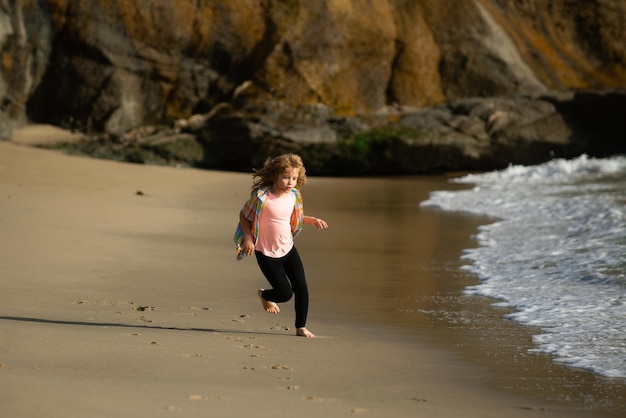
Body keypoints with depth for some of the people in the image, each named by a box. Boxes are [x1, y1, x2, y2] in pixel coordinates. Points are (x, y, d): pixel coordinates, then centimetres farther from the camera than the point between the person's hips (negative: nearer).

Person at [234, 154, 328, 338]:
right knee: (285, 293, -4)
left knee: (301, 287, -2)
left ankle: (301, 327, 15)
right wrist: (247, 238, -16)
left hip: (288, 249, 5)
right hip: (266, 254, -5)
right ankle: (265, 296, 33)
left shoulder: (293, 196, -1)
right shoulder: (261, 196, -19)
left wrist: (312, 220, 1)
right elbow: (244, 215, -6)